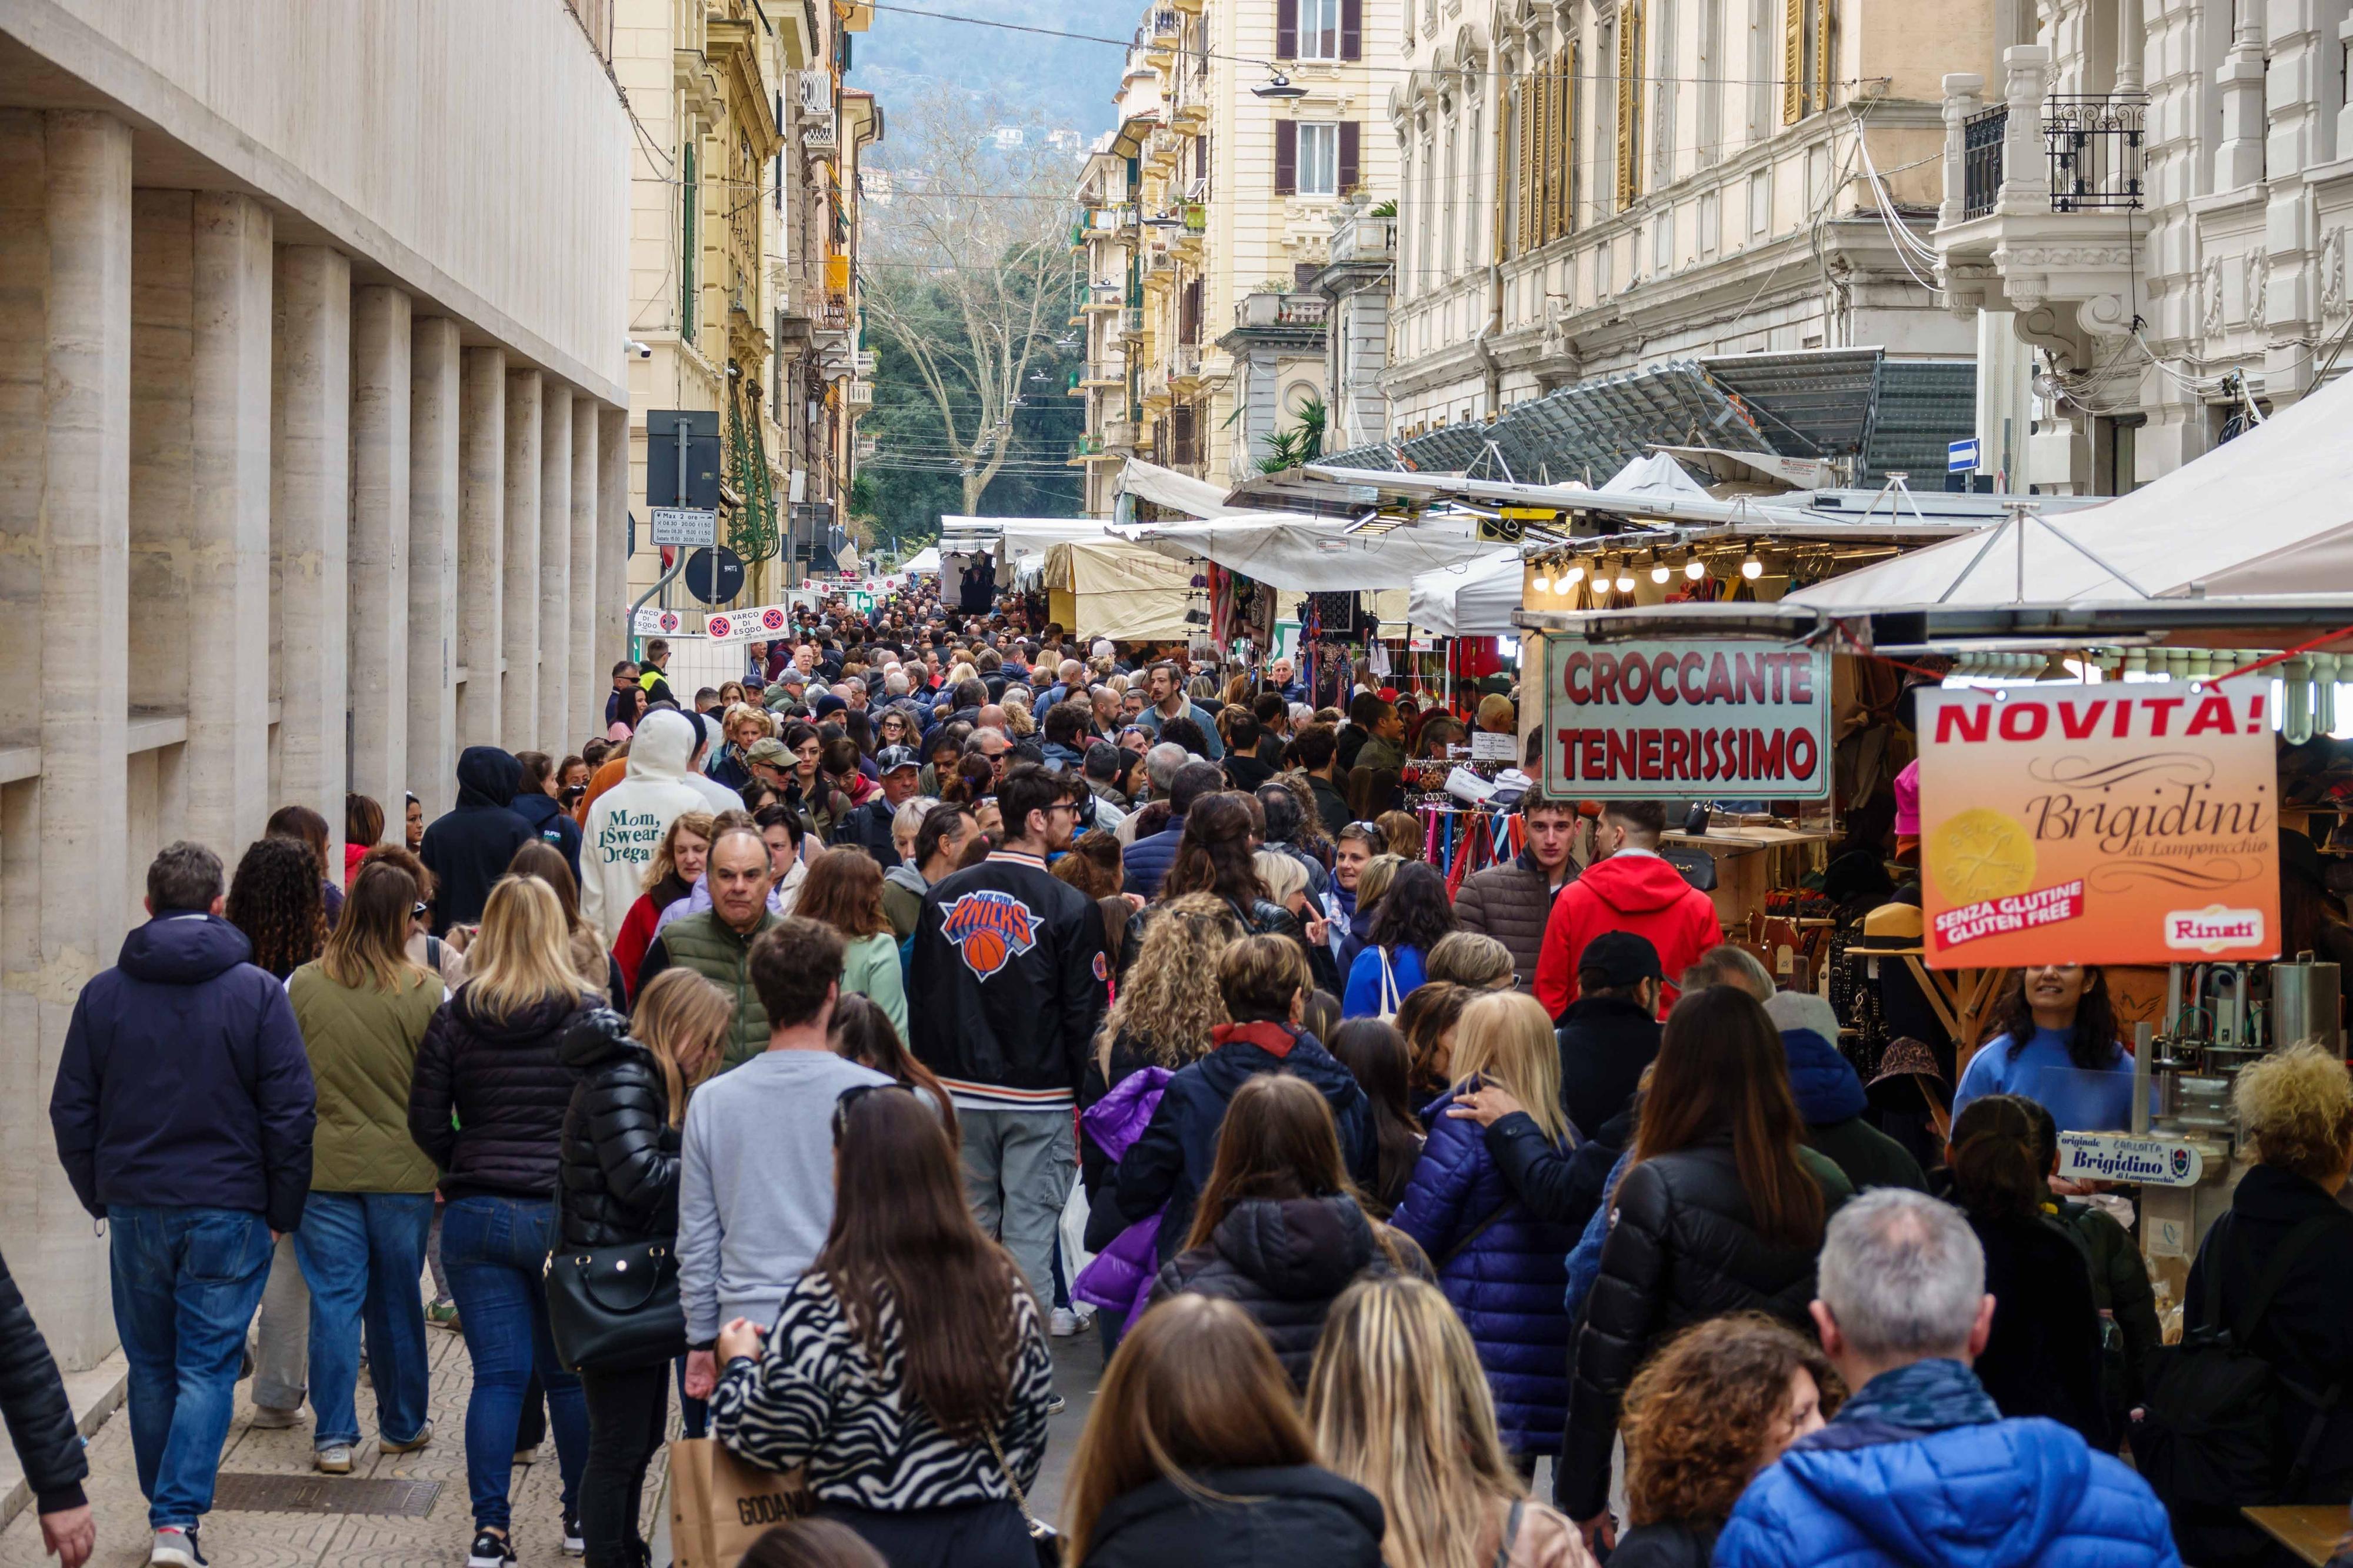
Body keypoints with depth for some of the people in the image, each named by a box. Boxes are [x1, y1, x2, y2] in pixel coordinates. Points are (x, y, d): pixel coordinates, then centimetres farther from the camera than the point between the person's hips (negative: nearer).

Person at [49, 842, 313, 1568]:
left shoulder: (104, 993, 1)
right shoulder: (257, 993, -6)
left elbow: (71, 1111, 4)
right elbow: (292, 1113, -7)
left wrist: (100, 1196, 15)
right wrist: (284, 1210, 3)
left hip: (135, 1209, 2)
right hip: (228, 1209, -2)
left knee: (151, 1367, 15)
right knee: (207, 1367, 0)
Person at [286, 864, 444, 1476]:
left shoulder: (300, 986, -5)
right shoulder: (426, 993, -10)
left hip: (322, 1167, 1)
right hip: (404, 1169, -1)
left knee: (333, 1299, 5)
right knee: (396, 1299, 13)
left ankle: (333, 1437, 4)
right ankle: (403, 1425, 26)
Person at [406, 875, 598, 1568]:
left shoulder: (455, 1018, 0)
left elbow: (427, 1122, 2)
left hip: (477, 1217, 1)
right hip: (565, 1217, -1)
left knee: (497, 1375, 3)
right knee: (570, 1372, 12)